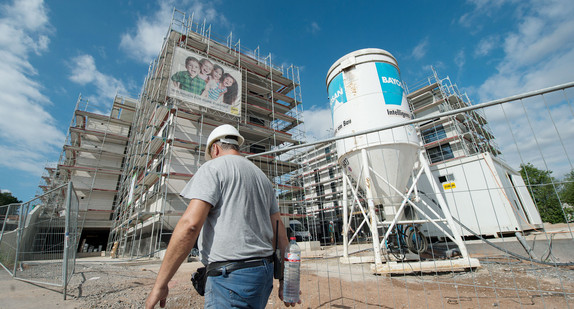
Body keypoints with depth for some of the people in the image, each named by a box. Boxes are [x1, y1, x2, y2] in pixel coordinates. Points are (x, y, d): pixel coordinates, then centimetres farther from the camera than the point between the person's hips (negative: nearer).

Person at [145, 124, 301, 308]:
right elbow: (279, 231, 13)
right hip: (264, 272, 8)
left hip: (231, 277, -8)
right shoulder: (262, 177, 17)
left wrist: (160, 284, -9)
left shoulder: (214, 168, -4)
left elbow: (190, 224, -17)